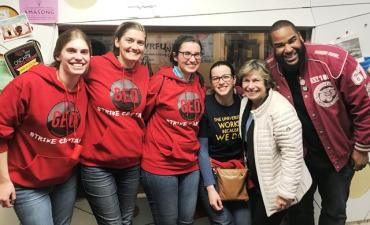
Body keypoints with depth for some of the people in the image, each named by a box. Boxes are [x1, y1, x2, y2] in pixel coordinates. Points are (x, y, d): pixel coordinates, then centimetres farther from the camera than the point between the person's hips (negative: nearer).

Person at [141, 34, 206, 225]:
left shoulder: (199, 84, 6)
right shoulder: (160, 80, -14)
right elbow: (140, 114, -9)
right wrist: (152, 141, -3)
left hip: (190, 165, 6)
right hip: (160, 165, -6)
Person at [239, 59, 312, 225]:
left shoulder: (281, 110, -26)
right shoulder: (245, 103, 1)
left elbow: (292, 153, -27)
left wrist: (286, 192, -23)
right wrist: (249, 173, 15)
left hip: (276, 187, -8)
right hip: (256, 182, 8)